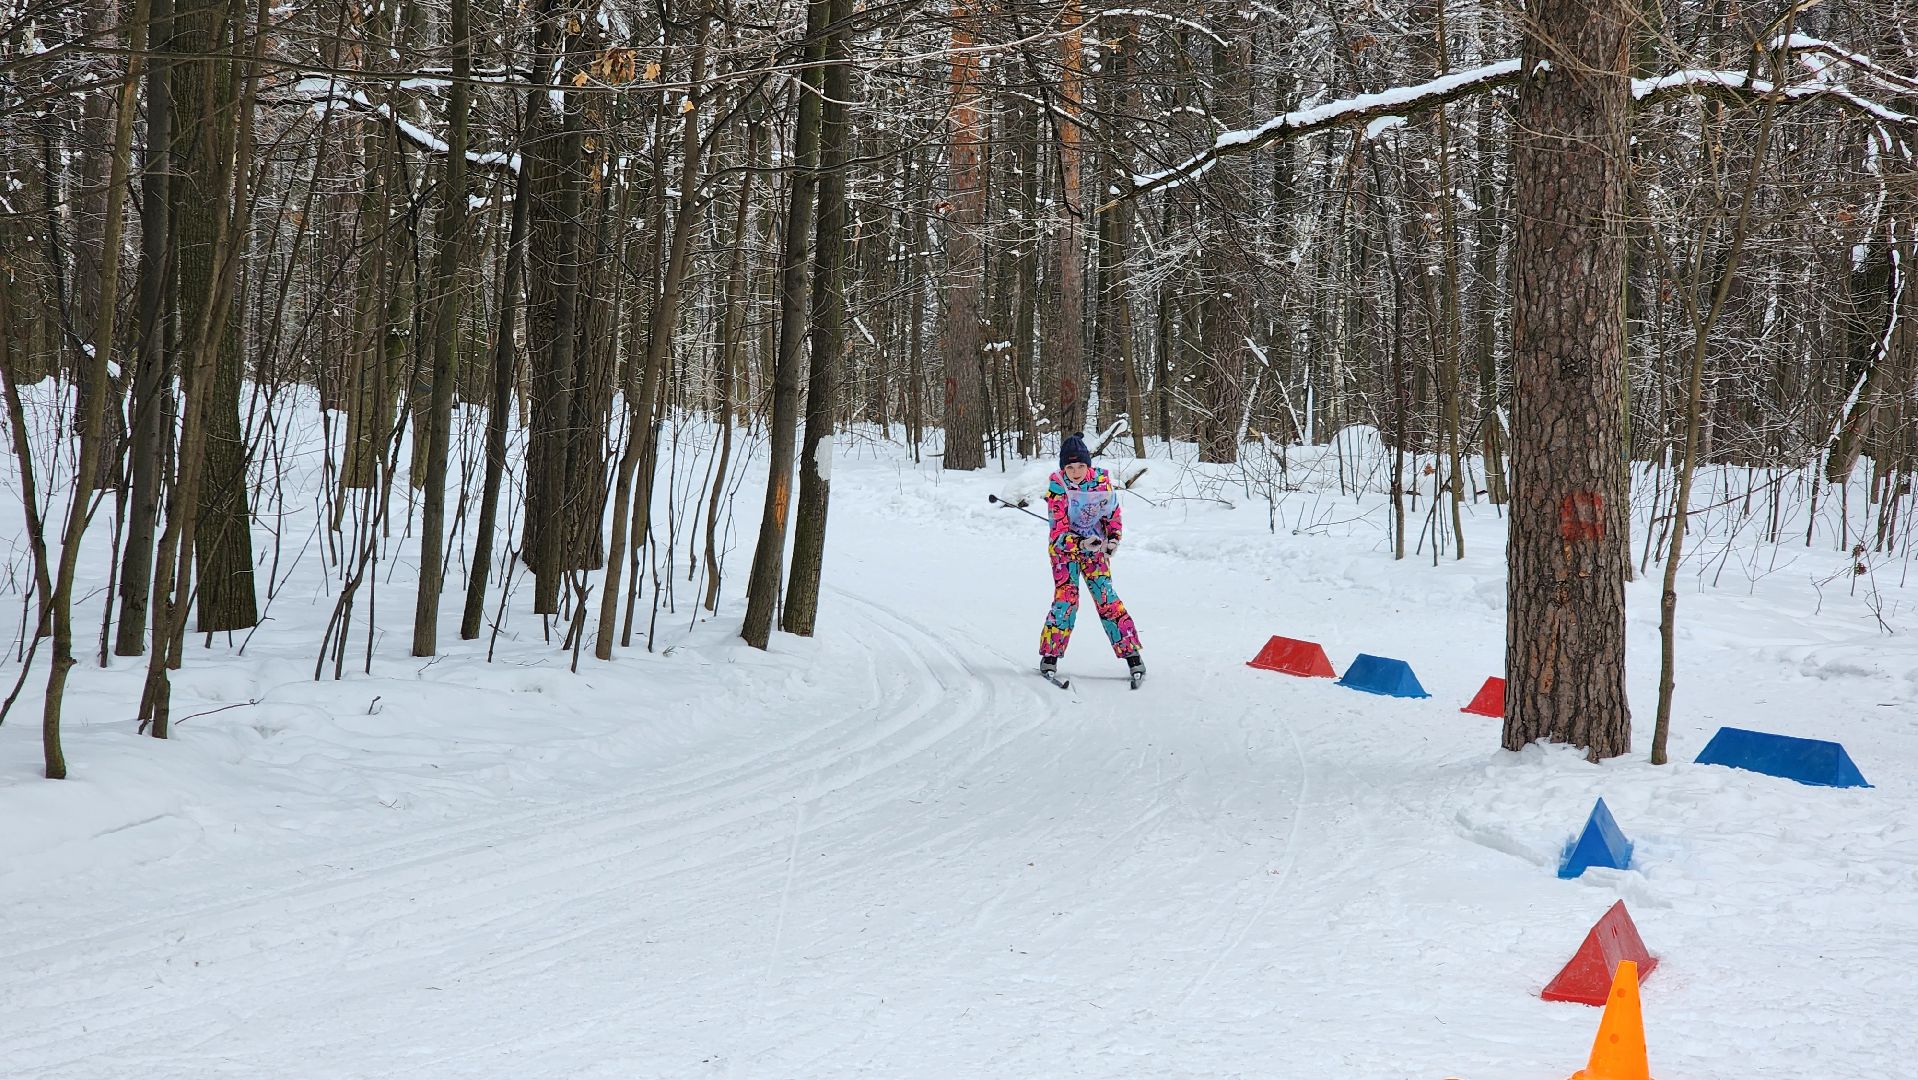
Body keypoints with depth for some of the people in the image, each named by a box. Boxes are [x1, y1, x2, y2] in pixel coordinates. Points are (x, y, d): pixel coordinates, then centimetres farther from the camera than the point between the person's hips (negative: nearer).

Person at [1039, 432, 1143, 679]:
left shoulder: (1101, 480, -13)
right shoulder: (1057, 487, -20)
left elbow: (1114, 513, 2)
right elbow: (1059, 530, -23)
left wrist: (1114, 538, -15)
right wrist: (1080, 543, -40)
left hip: (1095, 546, 1)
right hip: (1065, 547, -1)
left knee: (1106, 597, -9)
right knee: (1066, 598, -14)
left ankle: (1131, 653, -6)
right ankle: (1050, 655, 0)